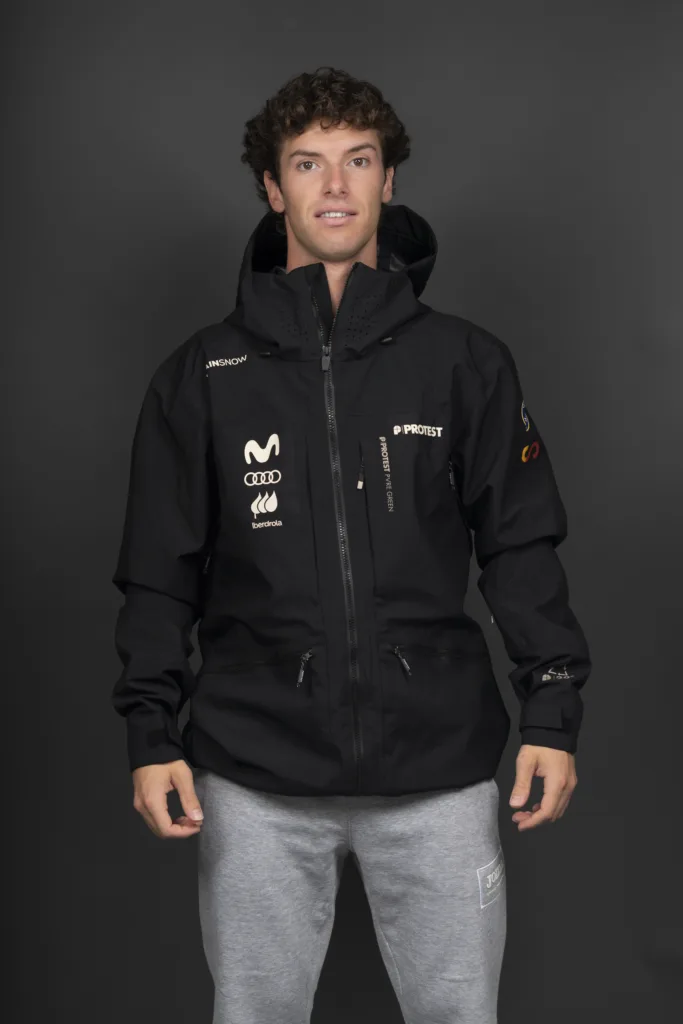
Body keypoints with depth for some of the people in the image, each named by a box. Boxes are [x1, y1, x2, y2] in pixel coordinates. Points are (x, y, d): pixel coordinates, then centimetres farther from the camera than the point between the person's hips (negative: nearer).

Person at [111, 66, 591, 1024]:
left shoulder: (466, 362, 4)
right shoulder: (202, 376, 4)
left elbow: (521, 548, 5)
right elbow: (161, 575, 6)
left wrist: (553, 712, -1)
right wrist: (152, 734, 0)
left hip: (439, 770, 0)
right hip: (256, 777, 0)